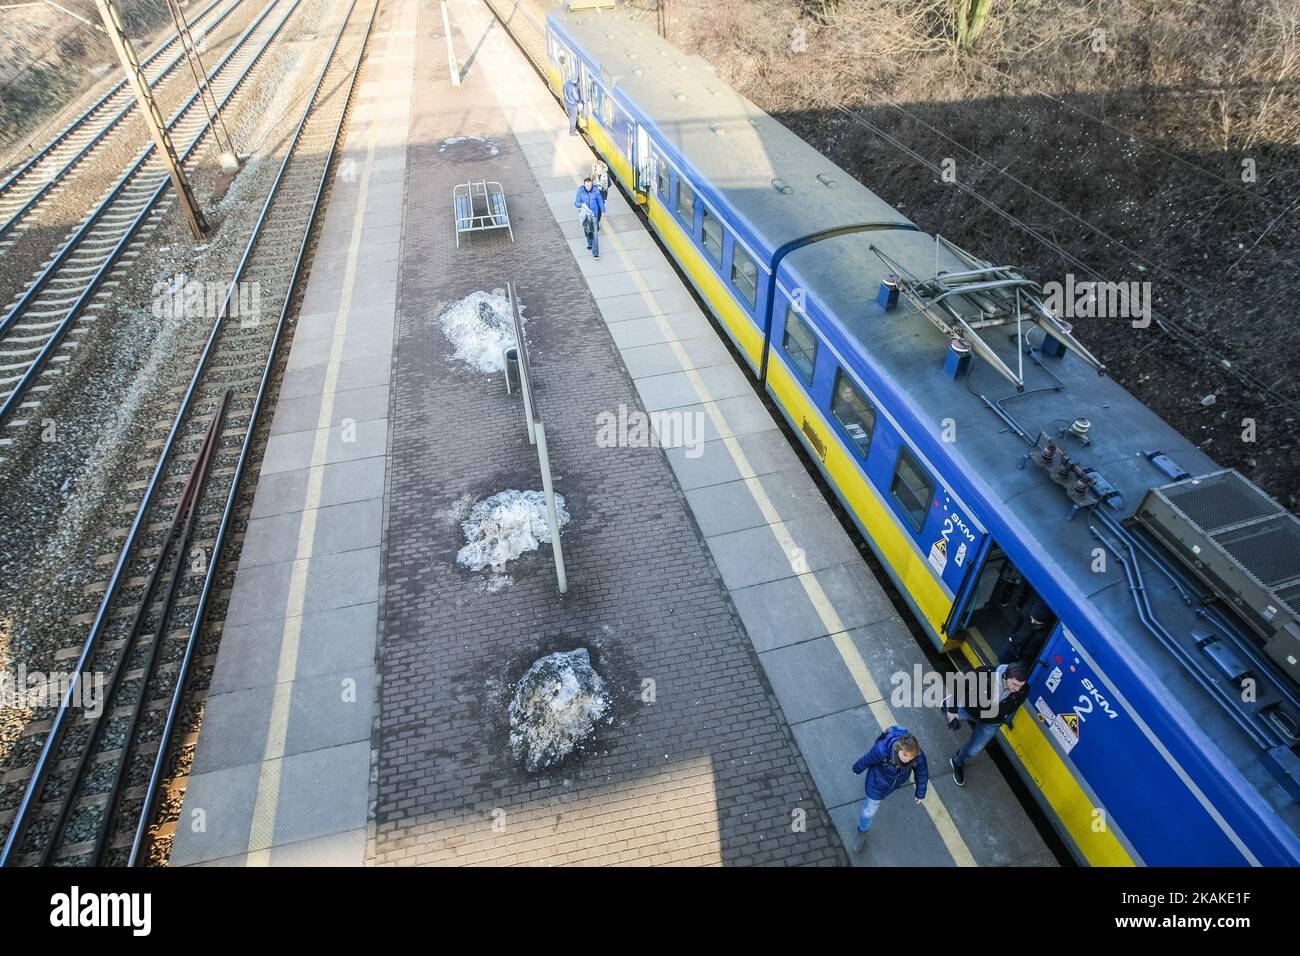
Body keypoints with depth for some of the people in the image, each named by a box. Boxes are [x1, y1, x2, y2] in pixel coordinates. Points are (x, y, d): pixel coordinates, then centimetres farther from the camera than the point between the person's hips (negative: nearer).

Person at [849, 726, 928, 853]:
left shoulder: (919, 756, -36)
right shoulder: (883, 749, -44)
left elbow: (922, 774, -14)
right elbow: (867, 759, -23)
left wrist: (920, 793, 1)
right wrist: (857, 769, -3)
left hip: (898, 782, 2)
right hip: (879, 783, -2)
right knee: (871, 807, 12)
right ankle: (862, 832, 41)